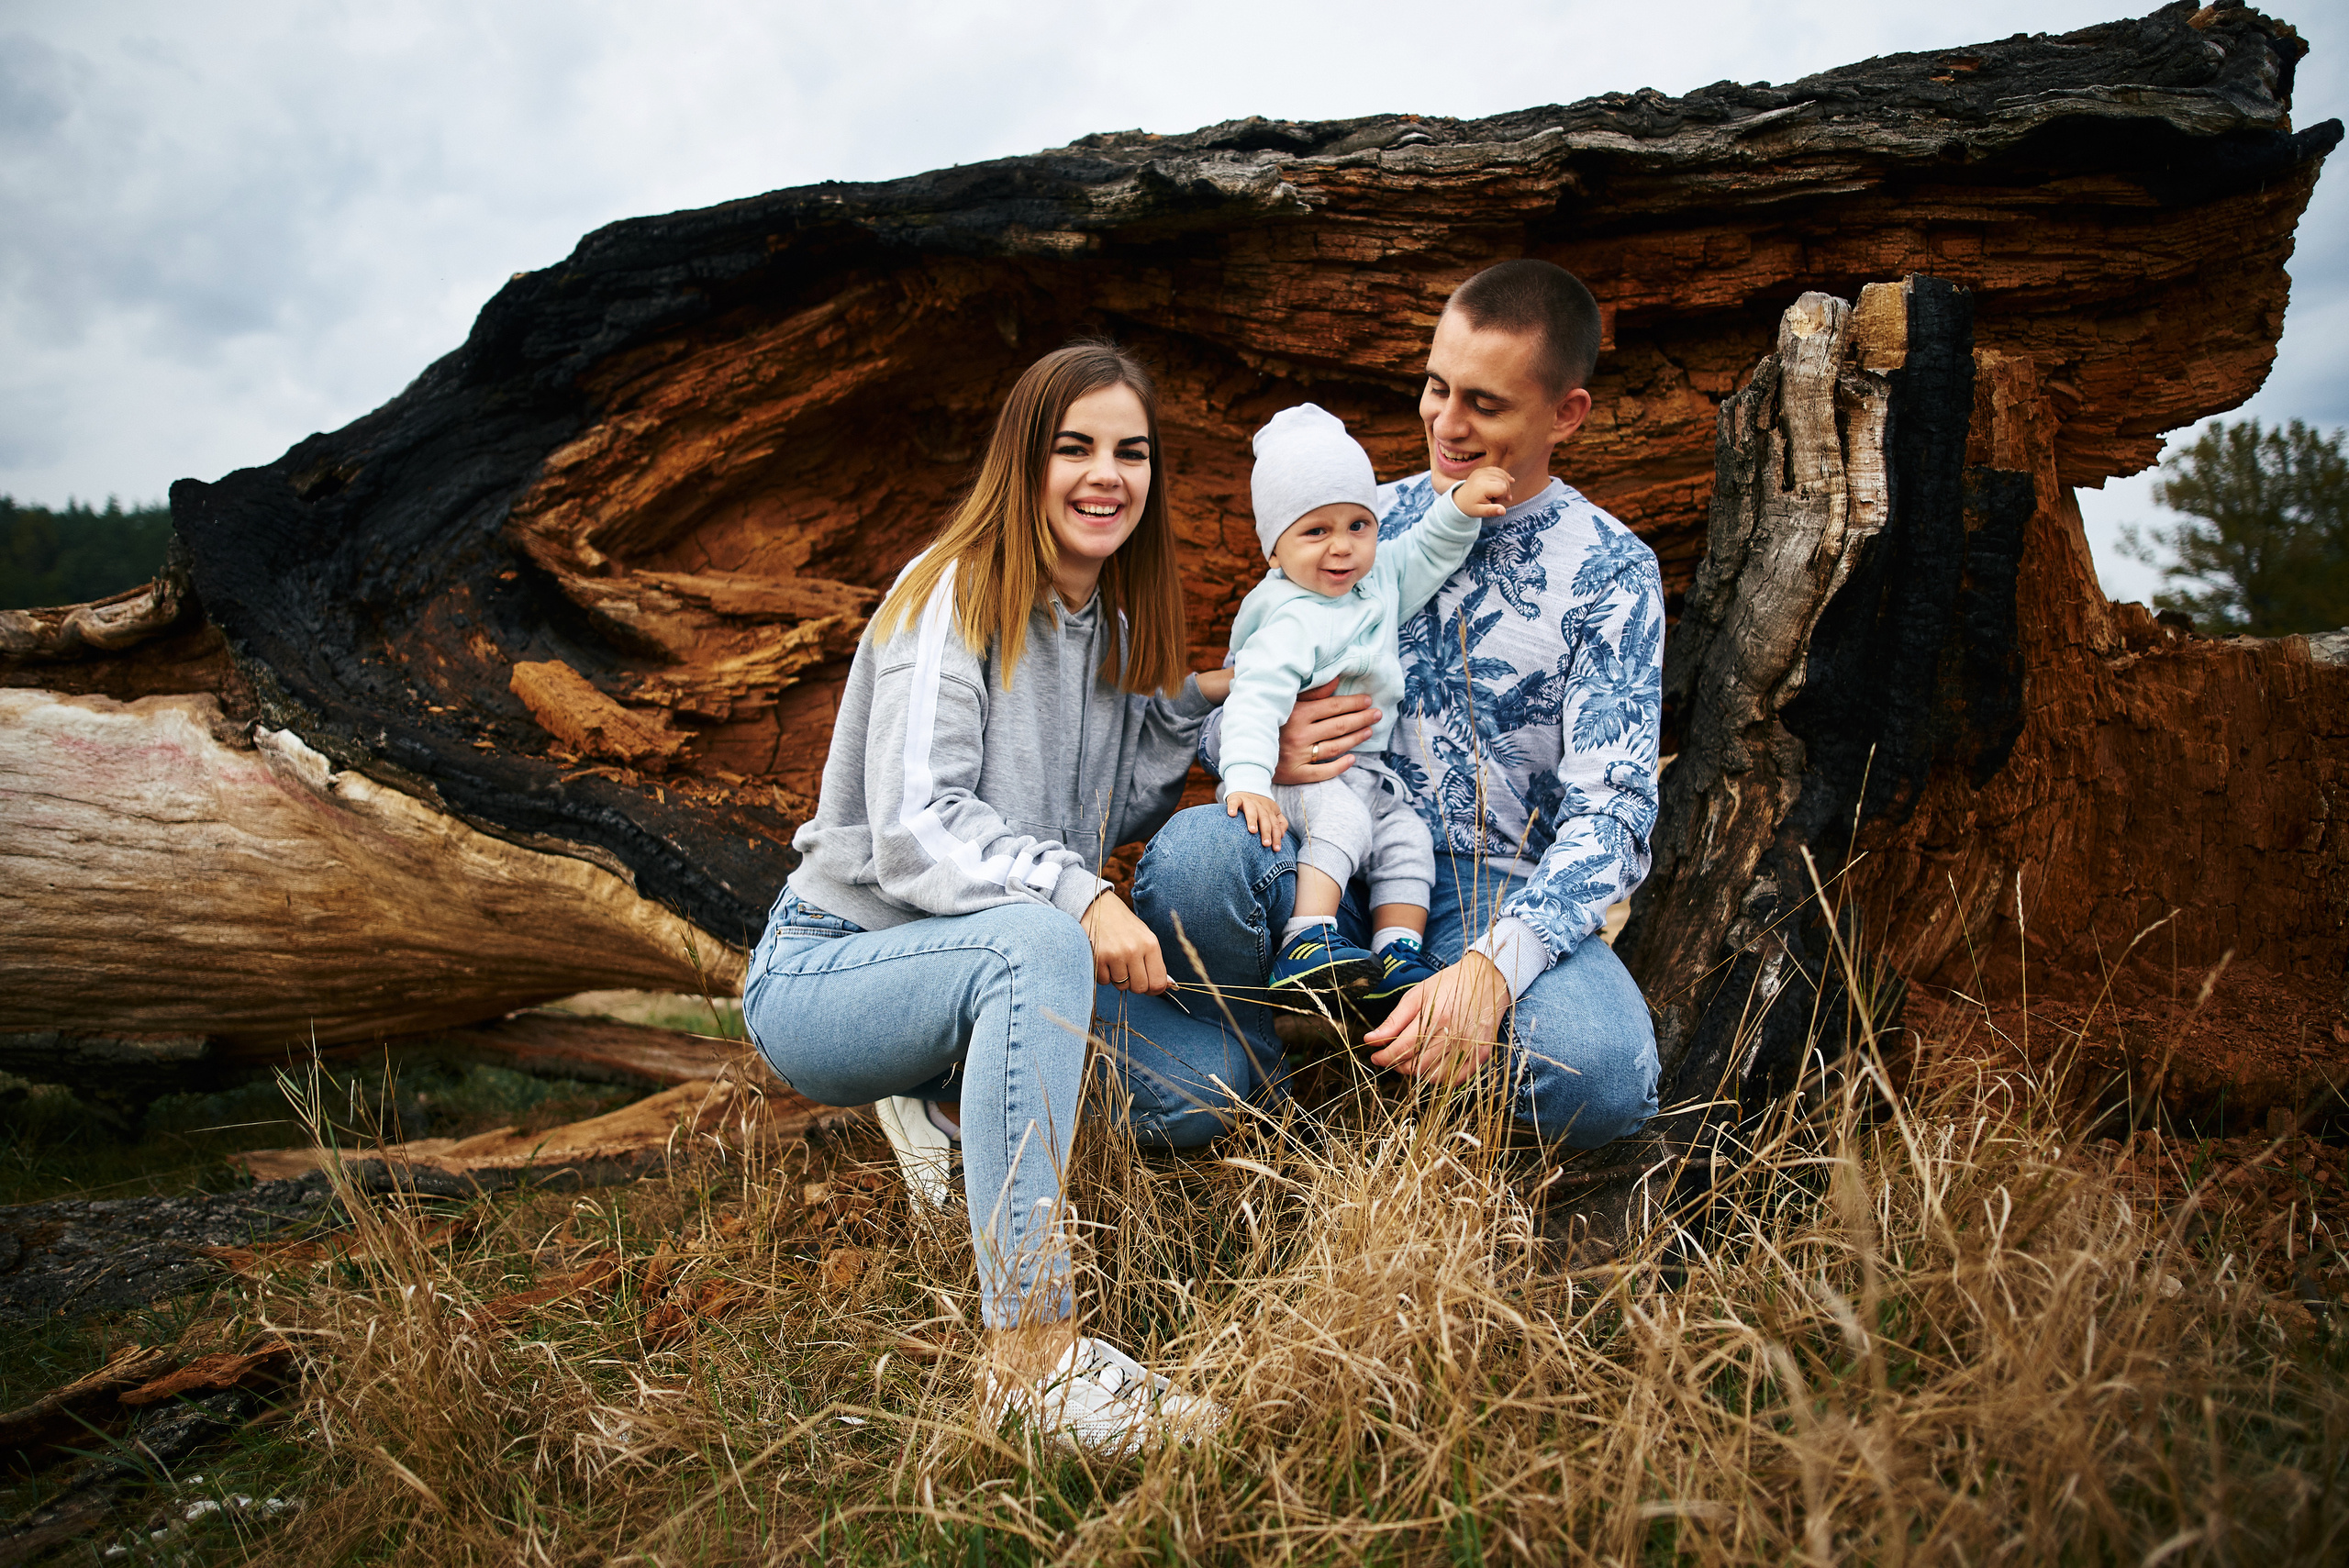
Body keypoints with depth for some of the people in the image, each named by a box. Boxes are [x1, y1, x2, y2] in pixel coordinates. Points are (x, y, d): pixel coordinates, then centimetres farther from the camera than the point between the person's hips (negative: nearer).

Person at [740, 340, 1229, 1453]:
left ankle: (956, 1098, 8)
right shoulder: (953, 597, -15)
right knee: (1035, 940, -38)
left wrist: (1192, 706, -3)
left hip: (970, 974, 8)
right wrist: (1072, 894, -39)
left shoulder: (1115, 625, 8)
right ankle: (1031, 1350, -41)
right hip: (824, 971, -8)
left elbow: (1106, 820, 8)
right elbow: (916, 830, -26)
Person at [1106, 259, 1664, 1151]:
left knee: (1601, 1080, -31)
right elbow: (1222, 714, 12)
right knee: (1193, 850, -32)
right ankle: (1241, 1055, -1)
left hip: (1495, 897, -1)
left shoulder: (1610, 573, 1)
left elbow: (1611, 810, -8)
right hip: (1319, 868, 1)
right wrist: (1260, 750, -16)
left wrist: (1491, 968, -27)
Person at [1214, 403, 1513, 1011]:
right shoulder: (1293, 624, -22)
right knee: (1341, 816, -32)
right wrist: (1247, 781, -46)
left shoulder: (1378, 577, 4)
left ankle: (1397, 958, -6)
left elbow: (1426, 554, 21)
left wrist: (1460, 507, 3)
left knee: (1408, 839, -6)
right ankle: (1305, 948, -36)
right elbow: (1256, 700, -32)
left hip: (1362, 772, 8)